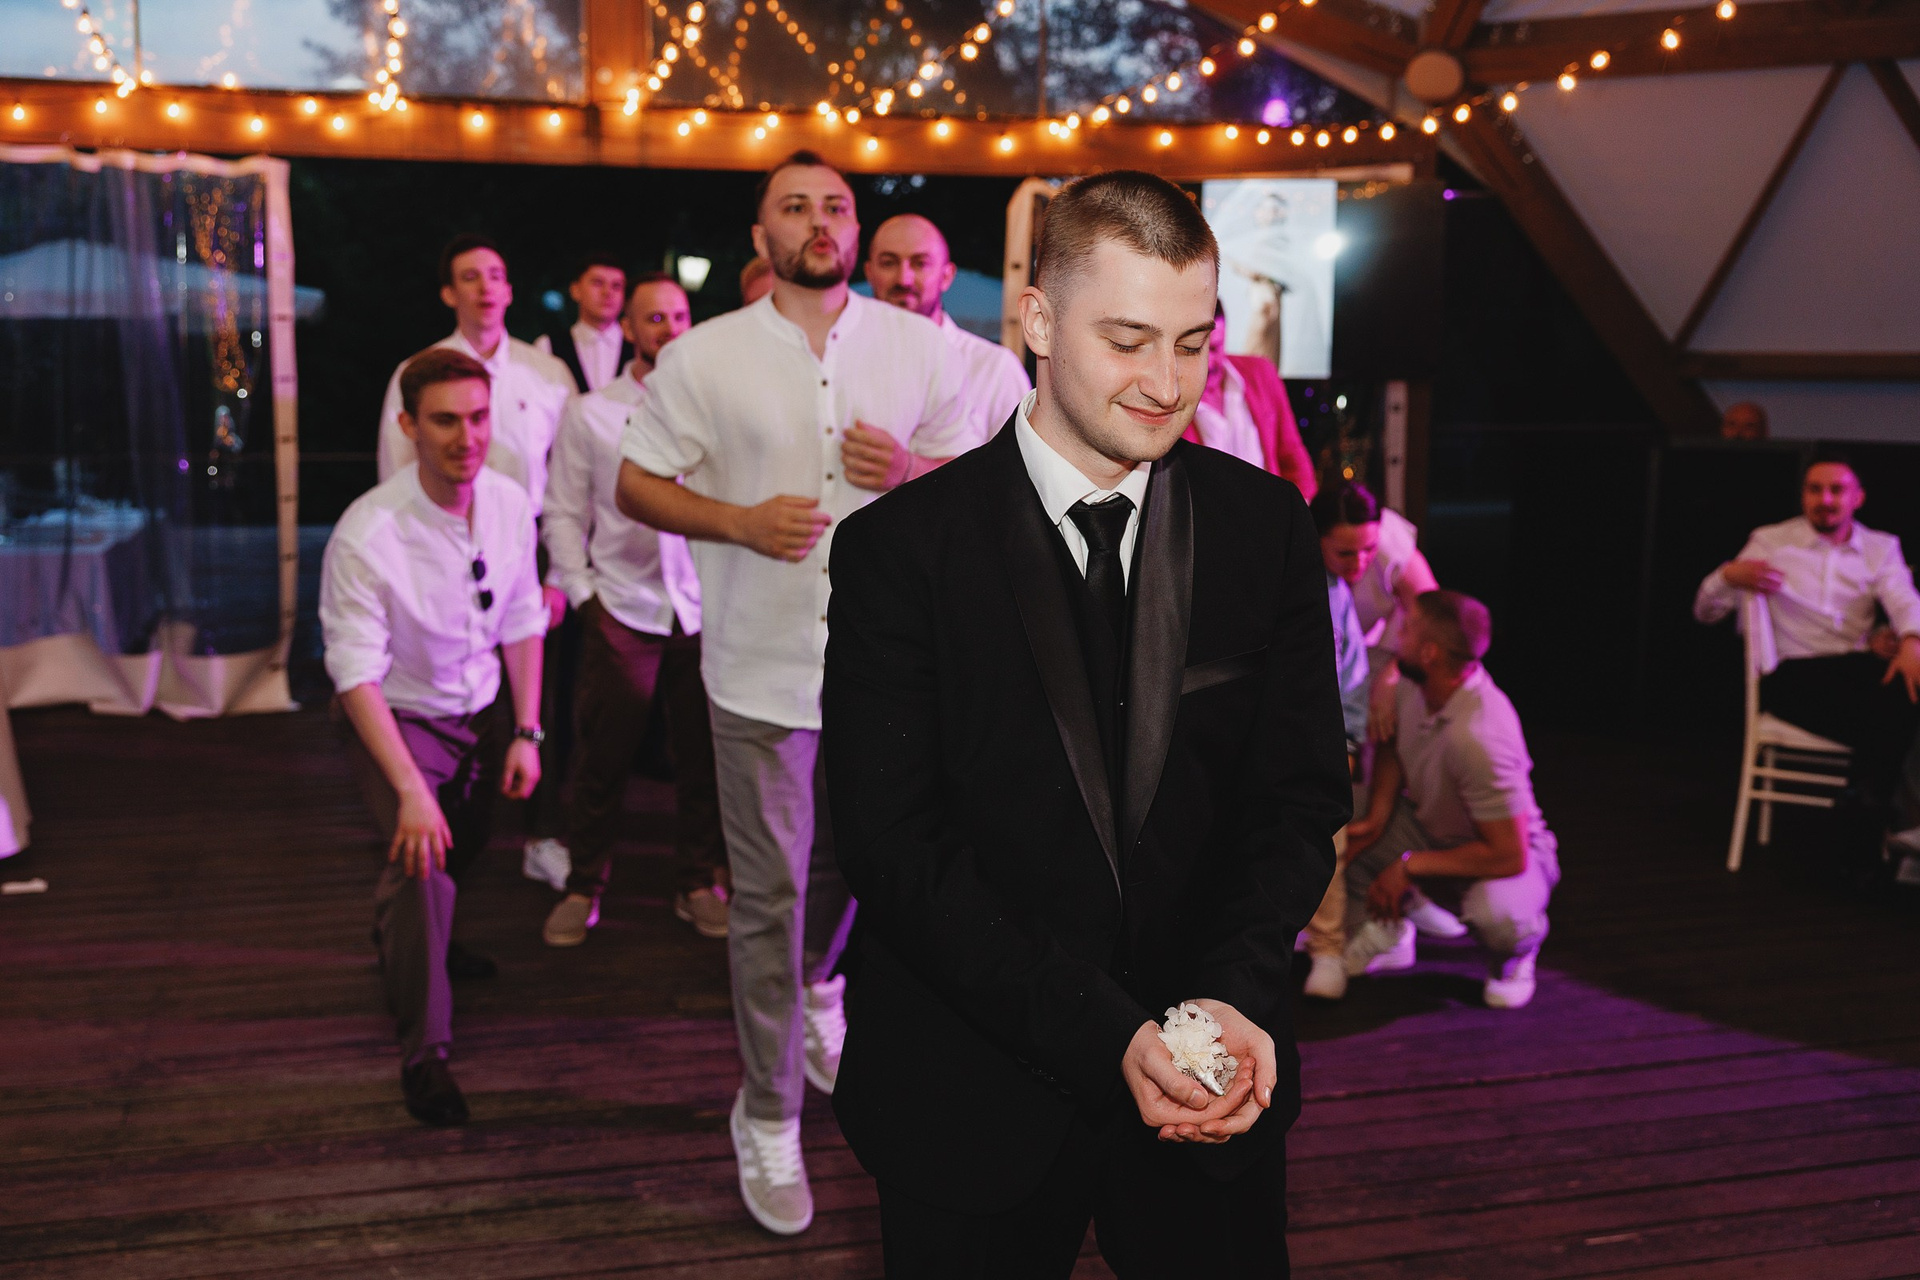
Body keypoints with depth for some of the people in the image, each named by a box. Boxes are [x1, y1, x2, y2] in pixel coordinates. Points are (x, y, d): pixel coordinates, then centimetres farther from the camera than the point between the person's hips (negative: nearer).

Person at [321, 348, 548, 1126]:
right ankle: (424, 1053, -8)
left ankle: (410, 943, 56)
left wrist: (526, 733, -4)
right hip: (399, 716, -6)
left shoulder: (509, 503, -11)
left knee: (465, 847, 22)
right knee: (422, 858, -23)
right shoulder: (366, 535, -28)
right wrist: (411, 790, -33)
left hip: (484, 706, 6)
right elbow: (357, 676, -27)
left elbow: (522, 624, 1)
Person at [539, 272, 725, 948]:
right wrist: (581, 591, -1)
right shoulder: (589, 413, 8)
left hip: (705, 610, 1)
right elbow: (565, 513, 9)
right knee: (603, 757, 3)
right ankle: (584, 887, 18)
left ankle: (699, 884, 21)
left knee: (702, 757, 4)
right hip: (622, 611, 0)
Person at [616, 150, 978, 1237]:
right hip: (763, 669, -2)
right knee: (768, 895, 2)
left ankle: (815, 991, 54)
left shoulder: (916, 344, 2)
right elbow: (636, 483, 1)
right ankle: (769, 1116, 16)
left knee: (855, 861, 21)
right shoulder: (706, 356, -3)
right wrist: (740, 520, -16)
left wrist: (910, 471, -14)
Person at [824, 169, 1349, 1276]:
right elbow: (898, 846, -13)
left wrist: (1235, 999, -16)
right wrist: (1109, 1036, -21)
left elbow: (1299, 798, 1)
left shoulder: (1267, 528, 1)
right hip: (978, 1102, -2)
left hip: (1216, 1099, 3)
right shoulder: (898, 549, -9)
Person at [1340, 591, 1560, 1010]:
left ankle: (1514, 956, 0)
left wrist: (1409, 866, -25)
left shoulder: (1479, 736, -38)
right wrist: (1377, 817, -10)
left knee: (1496, 914, -40)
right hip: (1429, 827, 7)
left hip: (1508, 854, -7)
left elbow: (1508, 855, -33)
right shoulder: (1412, 682, -16)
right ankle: (1386, 932, 11)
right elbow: (1392, 745, 7)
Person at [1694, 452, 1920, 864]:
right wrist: (1729, 575, -16)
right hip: (1793, 674, -3)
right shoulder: (1770, 541, 11)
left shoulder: (1881, 548, 16)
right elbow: (1705, 611, 8)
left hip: (1858, 668, 3)